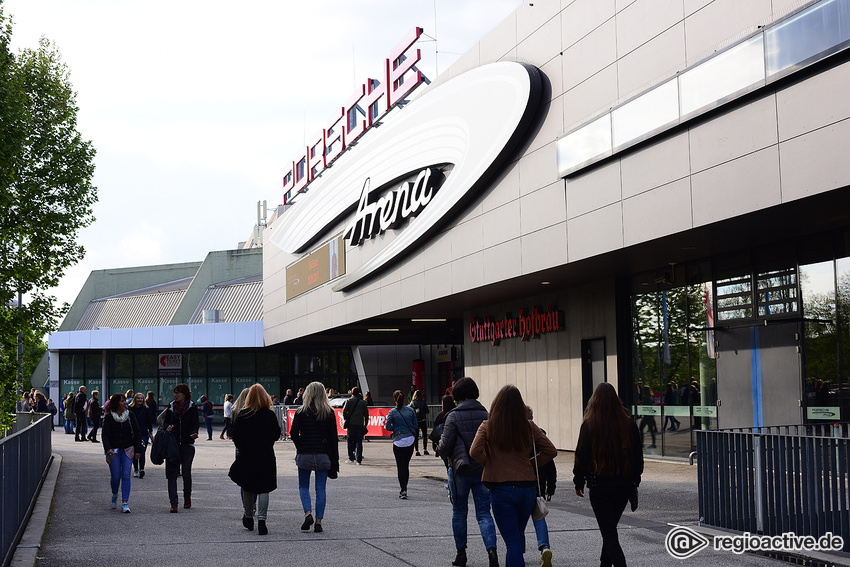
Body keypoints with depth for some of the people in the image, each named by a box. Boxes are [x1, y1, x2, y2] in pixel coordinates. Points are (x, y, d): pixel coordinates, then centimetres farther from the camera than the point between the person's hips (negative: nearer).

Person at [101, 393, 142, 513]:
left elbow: (137, 433, 7)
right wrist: (108, 448, -22)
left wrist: (138, 450, 2)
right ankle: (114, 495, 31)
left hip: (128, 450, 1)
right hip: (114, 451, -1)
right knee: (115, 476, -1)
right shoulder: (109, 417, -1)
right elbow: (105, 435, -6)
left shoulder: (130, 415, 4)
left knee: (126, 476, -8)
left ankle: (125, 503, -7)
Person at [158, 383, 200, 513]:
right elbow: (166, 421, 14)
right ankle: (173, 503, -5)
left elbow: (195, 424, -3)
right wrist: (167, 426, -9)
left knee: (186, 473, -1)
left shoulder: (192, 407, 2)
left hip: (187, 445, -2)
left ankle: (187, 497, 24)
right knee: (172, 473, -5)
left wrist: (193, 433, -24)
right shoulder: (171, 406, 11)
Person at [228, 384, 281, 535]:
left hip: (246, 455, 1)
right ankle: (261, 520, -10)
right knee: (263, 488, 0)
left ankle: (248, 518, 26)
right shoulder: (270, 415, -5)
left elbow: (235, 435, -3)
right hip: (266, 456, -1)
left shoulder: (242, 415, -4)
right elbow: (276, 435, 0)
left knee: (247, 488, 15)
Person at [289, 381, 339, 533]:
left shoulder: (301, 412, -4)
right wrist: (335, 460, 5)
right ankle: (318, 522, 4)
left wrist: (301, 448, 6)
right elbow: (334, 437, 1)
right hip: (324, 455, 1)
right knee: (321, 489, 6)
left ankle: (308, 513, -8)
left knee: (303, 486, 13)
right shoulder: (329, 413, 0)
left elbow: (293, 434, -10)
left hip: (305, 455, -1)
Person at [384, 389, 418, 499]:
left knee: (400, 466, 1)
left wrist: (395, 429, 9)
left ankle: (403, 491, -6)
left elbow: (387, 426, -9)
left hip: (398, 441, -3)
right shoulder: (410, 410, 2)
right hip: (410, 440, 3)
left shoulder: (392, 412, -6)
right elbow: (415, 425, 6)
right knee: (406, 466, 14)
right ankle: (404, 489, 22)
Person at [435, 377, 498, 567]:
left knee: (459, 513, 13)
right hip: (483, 470, 3)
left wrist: (438, 449, 12)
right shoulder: (485, 414, 3)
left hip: (461, 470, -3)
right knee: (483, 513, 4)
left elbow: (445, 446, -10)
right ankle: (491, 549, -16)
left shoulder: (454, 416, -9)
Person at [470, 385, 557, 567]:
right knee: (519, 534, 22)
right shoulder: (529, 427, 1)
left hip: (501, 488, -3)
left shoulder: (487, 427, -6)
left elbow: (475, 451, -18)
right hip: (527, 487, 3)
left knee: (512, 540, -1)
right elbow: (551, 451, 1)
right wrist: (530, 464, 10)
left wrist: (490, 464, 0)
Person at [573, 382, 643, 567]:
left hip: (599, 486, -4)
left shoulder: (589, 425, -10)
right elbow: (638, 456, 6)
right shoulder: (628, 424, 0)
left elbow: (581, 456, -6)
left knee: (608, 533, -3)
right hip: (624, 485, 4)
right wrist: (634, 483, 16)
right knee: (610, 528, 22)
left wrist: (579, 482, 7)